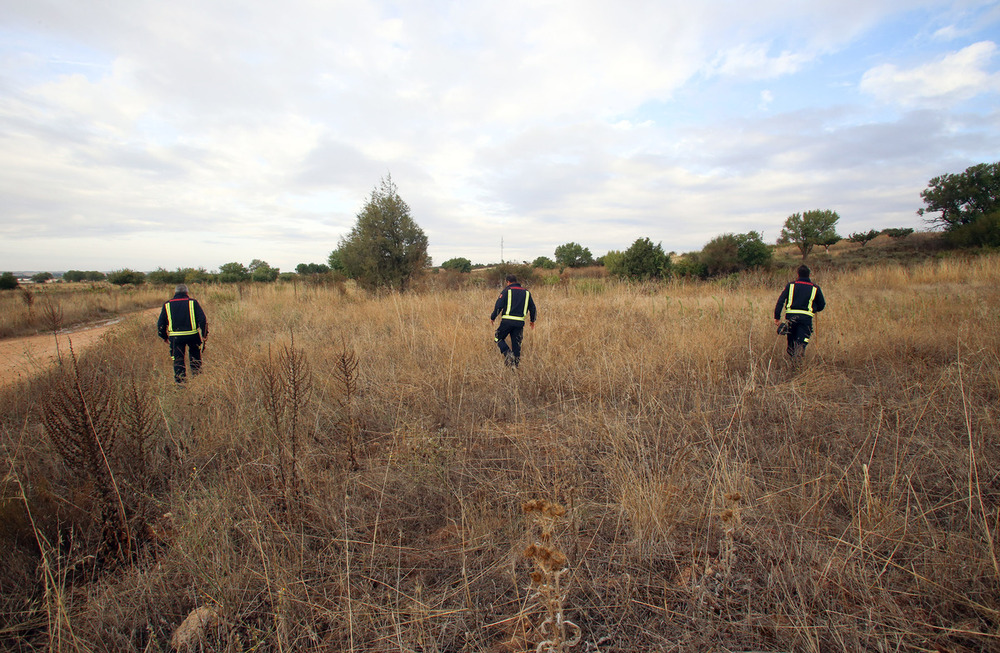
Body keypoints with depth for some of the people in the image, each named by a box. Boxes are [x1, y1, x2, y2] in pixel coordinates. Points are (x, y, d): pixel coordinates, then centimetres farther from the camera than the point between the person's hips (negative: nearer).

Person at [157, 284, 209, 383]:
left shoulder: (167, 304, 7)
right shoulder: (193, 302, 1)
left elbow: (160, 323, 11)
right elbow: (202, 319, -5)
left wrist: (164, 336, 23)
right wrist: (204, 334, 2)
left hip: (175, 336, 1)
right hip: (192, 334, -1)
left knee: (178, 358, 7)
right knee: (195, 352, 23)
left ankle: (180, 379, 7)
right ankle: (196, 369, 25)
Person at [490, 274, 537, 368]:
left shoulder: (506, 291, 1)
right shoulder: (526, 292, 14)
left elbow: (498, 306, -5)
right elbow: (532, 307, 19)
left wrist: (492, 317, 8)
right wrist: (532, 320, 31)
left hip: (507, 321, -4)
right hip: (520, 322, 4)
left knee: (498, 338, 12)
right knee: (516, 343, 11)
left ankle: (508, 354, -8)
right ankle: (516, 363, 11)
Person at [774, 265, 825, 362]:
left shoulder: (791, 285, 9)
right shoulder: (815, 288, 10)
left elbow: (780, 301, 0)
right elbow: (822, 305, 16)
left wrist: (777, 317, 0)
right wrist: (815, 309, 37)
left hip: (791, 316, 1)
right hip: (806, 317, -1)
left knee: (791, 339, 14)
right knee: (802, 339, -5)